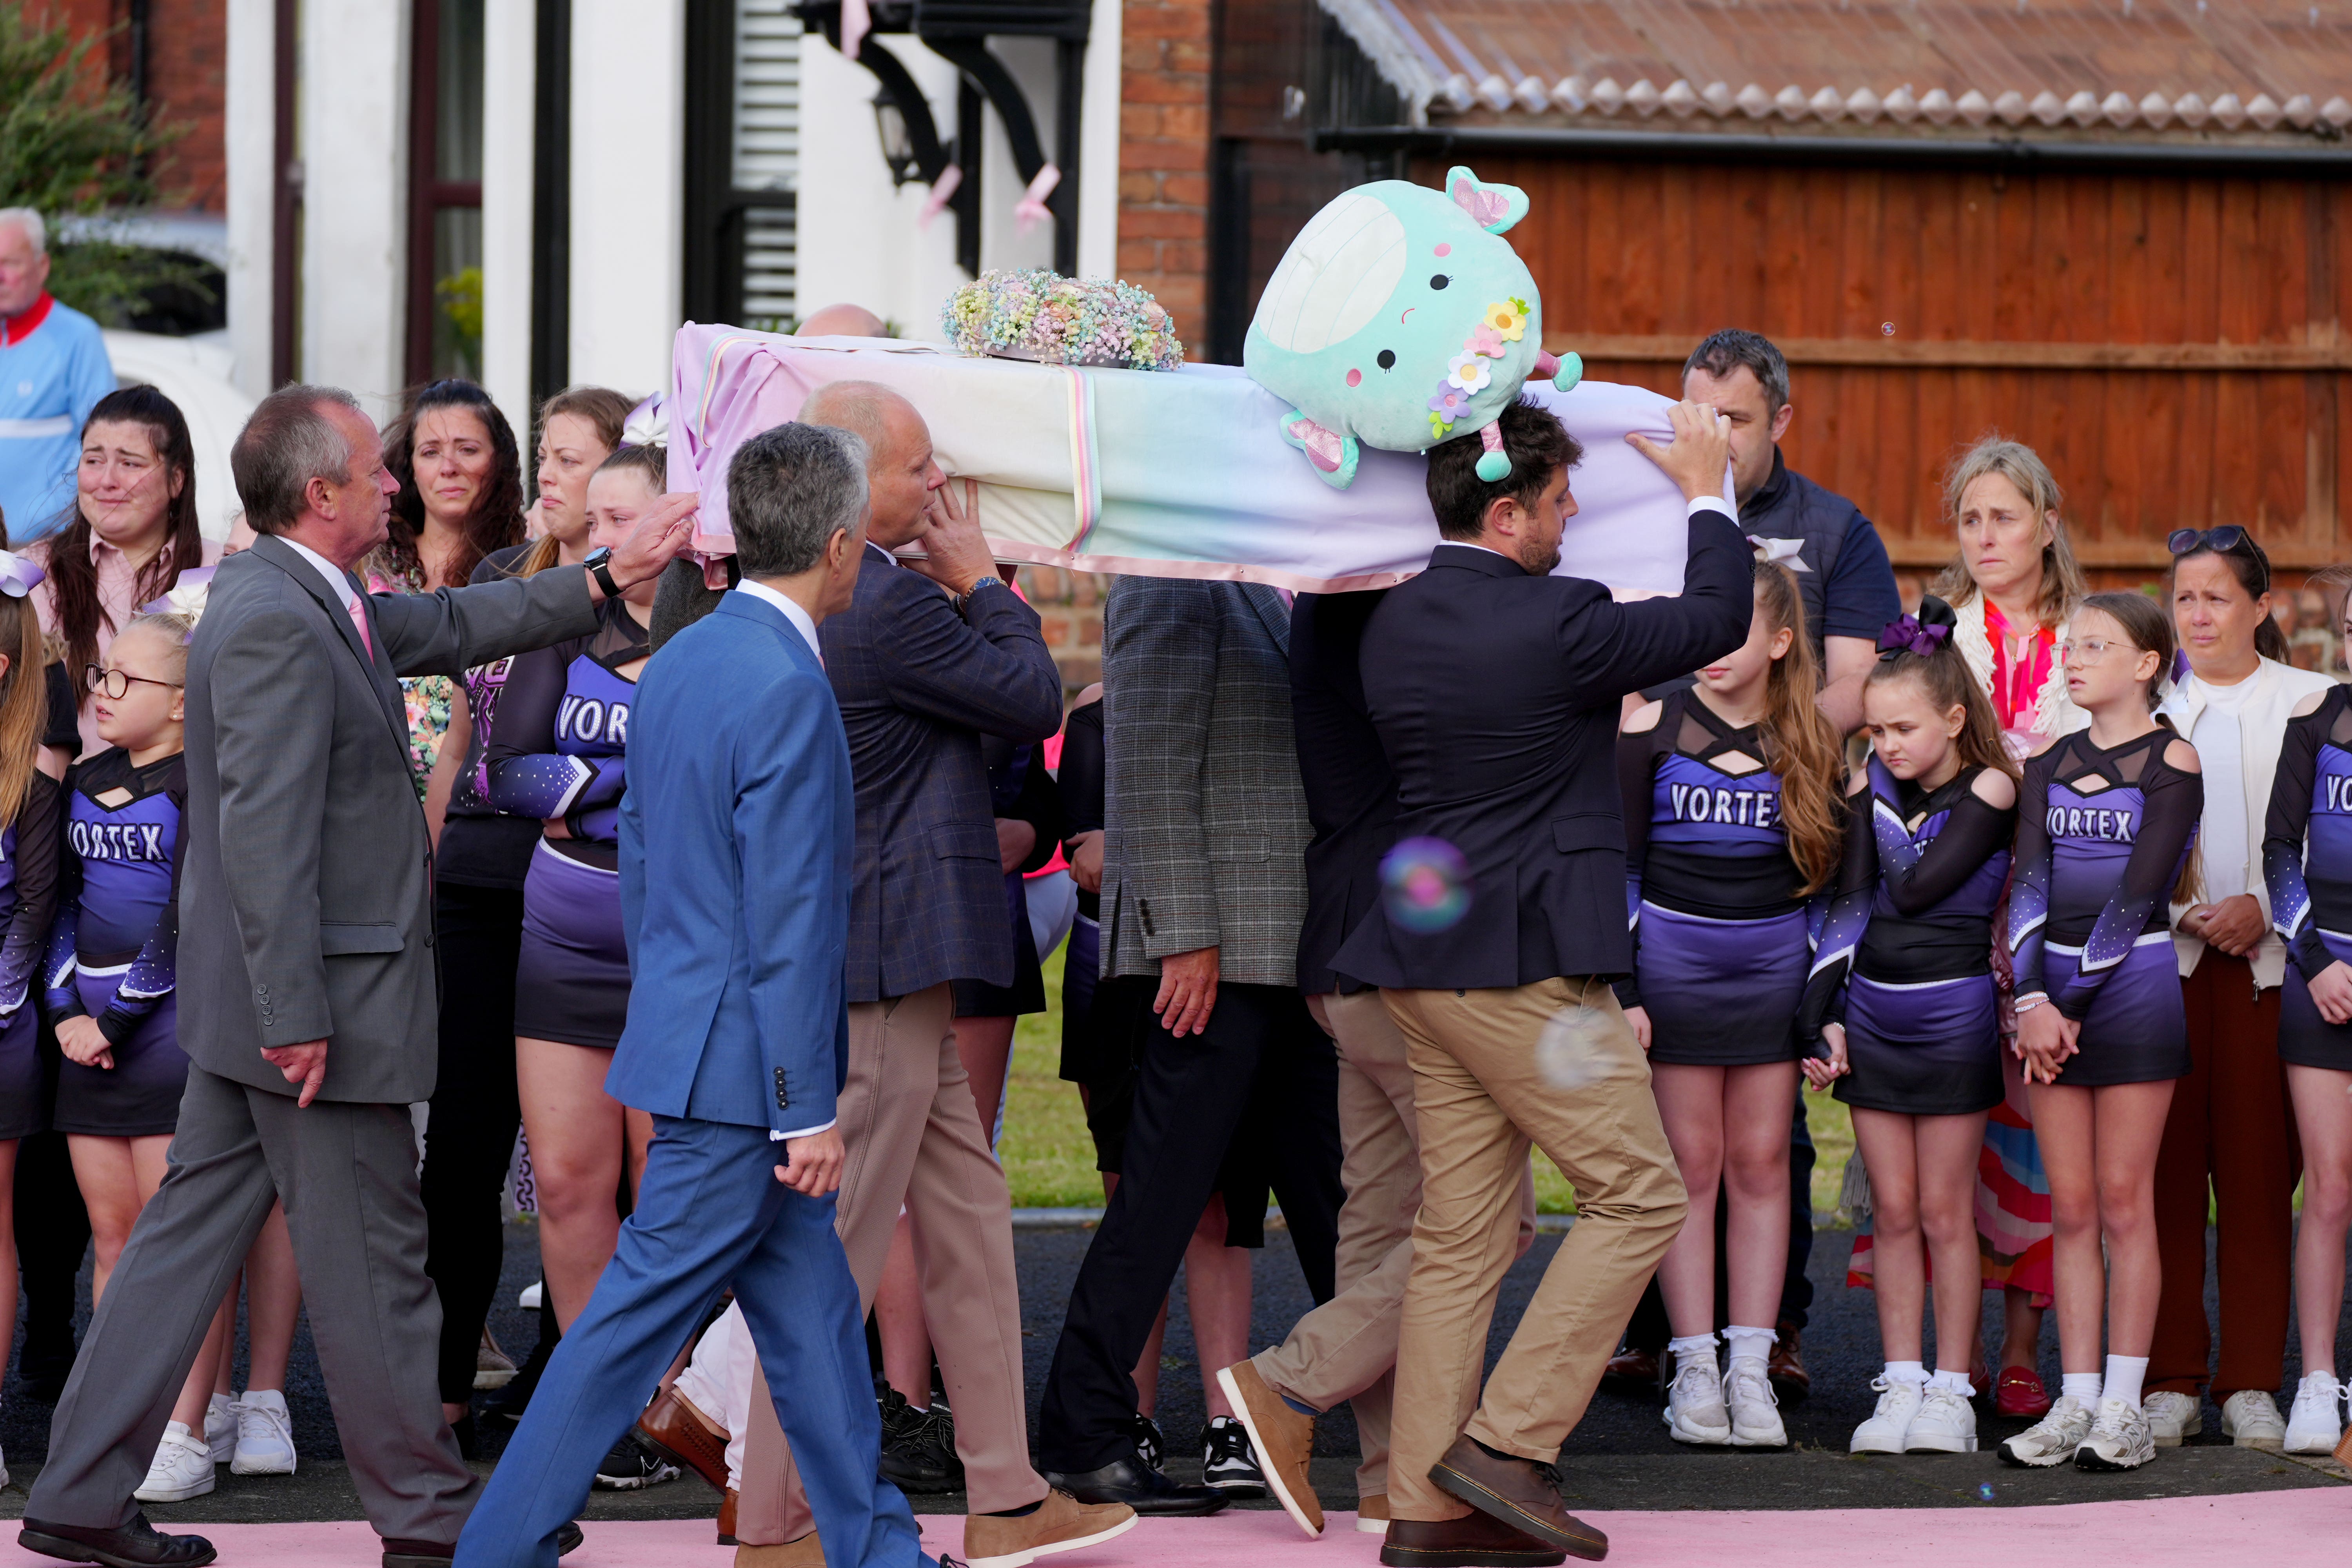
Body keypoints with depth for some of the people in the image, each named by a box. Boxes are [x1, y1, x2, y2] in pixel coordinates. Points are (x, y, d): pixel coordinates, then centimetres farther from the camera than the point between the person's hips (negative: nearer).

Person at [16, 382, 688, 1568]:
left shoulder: (308, 603, 11)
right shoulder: (276, 627, -21)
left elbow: (449, 628, 23)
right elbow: (266, 836, -25)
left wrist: (609, 578, 21)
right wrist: (296, 1015, -25)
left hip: (261, 1003, 10)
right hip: (314, 1000, -10)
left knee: (193, 1230, 12)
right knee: (369, 1258, 2)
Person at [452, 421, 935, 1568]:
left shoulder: (678, 664, 9)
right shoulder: (786, 692, -20)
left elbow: (637, 868, 17)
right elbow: (788, 924, -21)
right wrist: (810, 1109, -17)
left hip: (685, 1032, 9)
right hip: (741, 1065, -9)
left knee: (812, 1313, 14)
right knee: (639, 1314, -4)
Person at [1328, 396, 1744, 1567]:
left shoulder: (1396, 622, 7)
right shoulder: (1554, 626, -16)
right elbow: (1719, 619, -2)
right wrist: (1705, 492, 12)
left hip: (1426, 952, 8)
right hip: (1530, 963, -8)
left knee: (1459, 1234, 10)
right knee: (1637, 1195, 1)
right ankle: (1511, 1441, -5)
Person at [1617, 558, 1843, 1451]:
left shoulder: (1808, 743, 3)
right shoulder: (1653, 729, -2)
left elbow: (1826, 872, 9)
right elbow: (1619, 866, -1)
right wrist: (1620, 991, -7)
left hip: (1776, 967, 2)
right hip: (1674, 964, -2)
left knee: (1761, 1164, 2)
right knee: (1691, 1164, -1)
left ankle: (1751, 1369, 5)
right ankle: (1693, 1369, 3)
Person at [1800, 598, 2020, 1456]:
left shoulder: (1989, 791, -7)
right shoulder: (1872, 789, 6)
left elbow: (1917, 886, -16)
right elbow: (1849, 903, 4)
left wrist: (1885, 799, -4)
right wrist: (1824, 1017, -2)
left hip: (1953, 1014, -4)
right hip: (1870, 1008, 4)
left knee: (1944, 1211, 1)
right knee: (1893, 1209, 5)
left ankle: (1952, 1392, 6)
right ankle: (1901, 1386, 9)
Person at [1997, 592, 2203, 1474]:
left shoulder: (2171, 762, -3)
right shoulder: (2049, 768, 13)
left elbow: (2140, 890, -10)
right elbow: (2030, 883, 3)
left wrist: (2076, 1000, -13)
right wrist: (2033, 997, -10)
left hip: (2132, 982, -5)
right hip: (2053, 988, 5)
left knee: (2122, 1202, -3)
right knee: (2071, 1208, 4)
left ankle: (2122, 1407, 0)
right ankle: (2076, 1401, 6)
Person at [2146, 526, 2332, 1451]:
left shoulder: (2311, 703, 8)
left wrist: (2262, 907, -9)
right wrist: (2168, 908, -6)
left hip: (2269, 960, -1)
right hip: (2162, 953, 1)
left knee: (2259, 1174, -2)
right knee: (2164, 1172, -2)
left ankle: (2251, 1384, 3)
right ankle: (2171, 1382, 4)